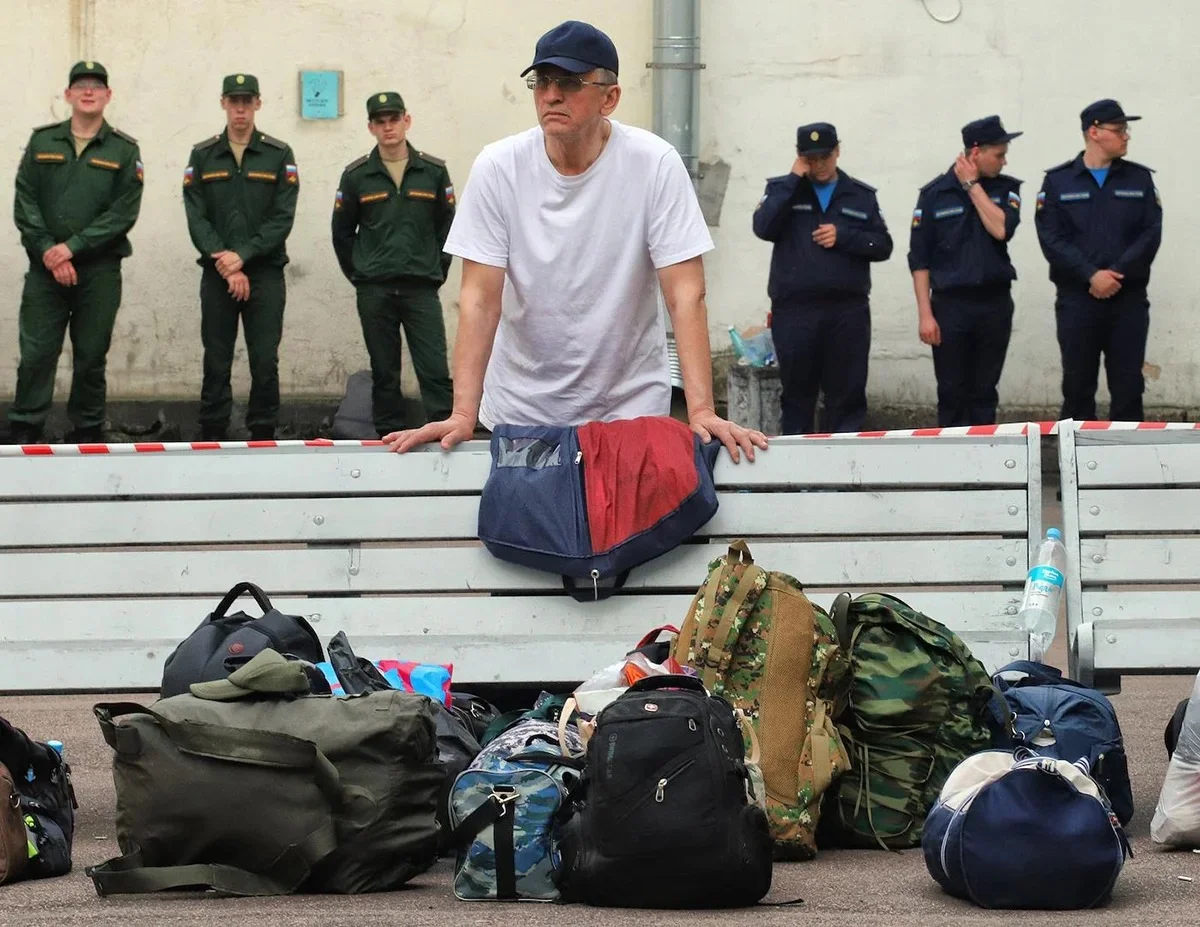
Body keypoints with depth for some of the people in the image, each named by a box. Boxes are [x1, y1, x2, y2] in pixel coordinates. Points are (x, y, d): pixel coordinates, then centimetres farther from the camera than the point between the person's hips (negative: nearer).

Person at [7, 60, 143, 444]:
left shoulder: (124, 151, 3)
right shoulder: (42, 142, 8)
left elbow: (124, 213, -6)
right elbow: (25, 203, 2)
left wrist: (73, 247, -14)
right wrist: (47, 251, -11)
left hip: (99, 270, -1)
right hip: (45, 268, 1)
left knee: (91, 358, 4)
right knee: (36, 354, -4)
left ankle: (87, 435, 12)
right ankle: (23, 436, 0)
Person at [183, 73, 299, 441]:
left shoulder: (279, 156, 4)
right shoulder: (202, 156, 7)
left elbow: (282, 218, -4)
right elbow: (196, 218, 0)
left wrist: (243, 256, -15)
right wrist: (227, 268, -12)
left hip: (266, 273, -1)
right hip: (216, 275, 1)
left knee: (265, 362, -2)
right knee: (216, 363, 3)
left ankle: (263, 436, 3)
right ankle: (212, 439, 8)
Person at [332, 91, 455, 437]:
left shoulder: (434, 171, 5)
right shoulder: (356, 175, 5)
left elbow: (448, 226, 10)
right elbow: (342, 232, 12)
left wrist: (437, 272, 6)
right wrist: (359, 275, 8)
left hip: (422, 288, -1)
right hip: (374, 291, 1)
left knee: (435, 371, -8)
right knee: (384, 374, 6)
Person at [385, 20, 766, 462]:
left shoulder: (654, 164, -14)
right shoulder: (498, 167, -11)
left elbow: (685, 293, -17)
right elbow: (481, 298, -12)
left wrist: (701, 411, -26)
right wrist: (462, 415, -22)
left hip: (629, 406, -1)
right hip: (520, 409, 1)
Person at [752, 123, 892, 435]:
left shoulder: (861, 195, 13)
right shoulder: (782, 189, 10)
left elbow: (883, 246, 7)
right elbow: (763, 227, -9)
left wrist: (843, 237, -8)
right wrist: (794, 179, -7)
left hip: (847, 311, 1)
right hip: (794, 309, -1)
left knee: (847, 393, 0)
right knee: (797, 393, 4)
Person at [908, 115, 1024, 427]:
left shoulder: (1005, 188, 6)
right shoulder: (935, 194, -1)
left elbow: (1002, 230, -13)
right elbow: (919, 258, -1)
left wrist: (973, 185, -7)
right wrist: (925, 314, -8)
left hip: (995, 303, 2)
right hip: (950, 304, -2)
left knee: (984, 394, 6)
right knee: (952, 395, 0)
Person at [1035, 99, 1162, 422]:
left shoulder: (1139, 179, 9)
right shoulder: (1058, 181, 4)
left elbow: (1151, 234, 0)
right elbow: (1052, 239, -6)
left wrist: (1118, 274, -14)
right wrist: (1092, 275, -17)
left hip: (1129, 299, 1)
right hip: (1076, 299, -1)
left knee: (1128, 387, 2)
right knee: (1077, 386, 3)